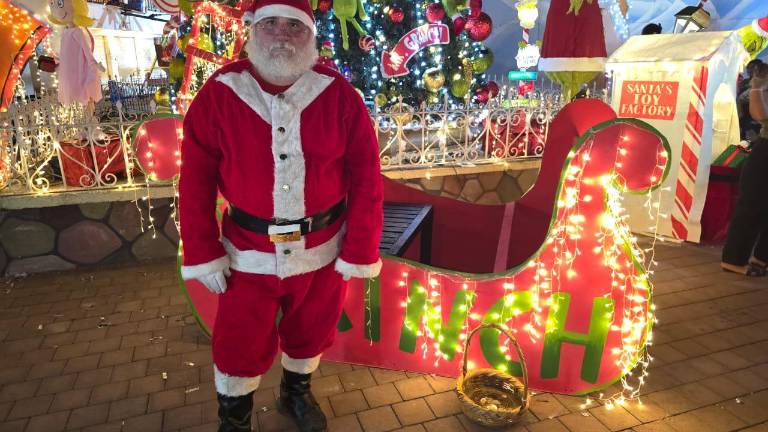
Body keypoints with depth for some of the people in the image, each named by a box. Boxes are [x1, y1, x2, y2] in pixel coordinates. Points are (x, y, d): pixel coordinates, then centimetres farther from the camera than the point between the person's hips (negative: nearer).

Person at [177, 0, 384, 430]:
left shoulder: (340, 96, -9)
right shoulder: (219, 94, -8)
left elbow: (366, 178, -8)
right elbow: (196, 181, -6)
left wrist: (359, 251, -9)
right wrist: (203, 253, -7)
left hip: (322, 250, 1)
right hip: (249, 252, 0)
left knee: (310, 331, 21)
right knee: (240, 344, 13)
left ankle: (297, 393, 52)